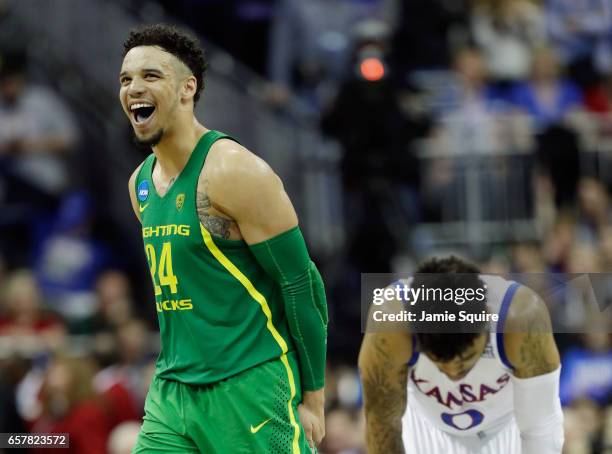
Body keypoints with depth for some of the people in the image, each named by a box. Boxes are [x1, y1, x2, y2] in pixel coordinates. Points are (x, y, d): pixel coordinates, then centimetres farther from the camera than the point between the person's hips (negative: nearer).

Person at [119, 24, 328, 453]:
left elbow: (302, 283, -11)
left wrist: (313, 397, -10)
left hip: (250, 390, -7)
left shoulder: (235, 172, -12)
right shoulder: (141, 182, 13)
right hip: (172, 389, 8)